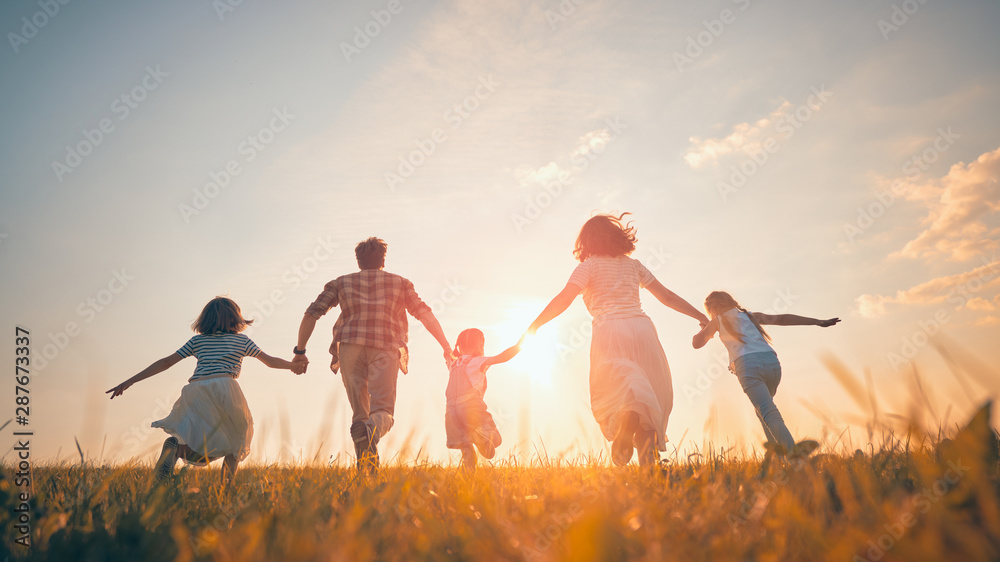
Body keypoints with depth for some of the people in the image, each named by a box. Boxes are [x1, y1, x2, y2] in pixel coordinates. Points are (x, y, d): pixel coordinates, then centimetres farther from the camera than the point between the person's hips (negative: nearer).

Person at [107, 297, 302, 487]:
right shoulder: (242, 340, 18)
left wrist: (130, 382, 21)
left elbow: (166, 362, 18)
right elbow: (270, 361, 22)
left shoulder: (197, 341, 23)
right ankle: (227, 486, -1)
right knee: (237, 437, 18)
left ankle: (176, 446, -23)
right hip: (224, 387, -3)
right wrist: (293, 365, 36)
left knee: (206, 453, 9)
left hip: (194, 392, 3)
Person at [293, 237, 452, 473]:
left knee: (360, 413, 9)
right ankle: (370, 431, -40)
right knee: (383, 410, -5)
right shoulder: (400, 283, 21)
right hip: (386, 349, -1)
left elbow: (311, 314, 12)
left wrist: (300, 351, 16)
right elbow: (425, 314, 12)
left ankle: (365, 469, -8)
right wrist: (446, 347, 14)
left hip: (351, 348, 1)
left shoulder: (342, 282, 21)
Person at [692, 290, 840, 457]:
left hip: (747, 364, -5)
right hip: (771, 361, 5)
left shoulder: (718, 321, 18)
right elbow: (783, 319, 22)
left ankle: (792, 448, -36)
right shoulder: (750, 315, 28)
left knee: (769, 413, -16)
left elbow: (696, 343, 20)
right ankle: (775, 444, 13)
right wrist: (818, 322, 22)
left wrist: (705, 329, 41)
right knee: (762, 406, 28)